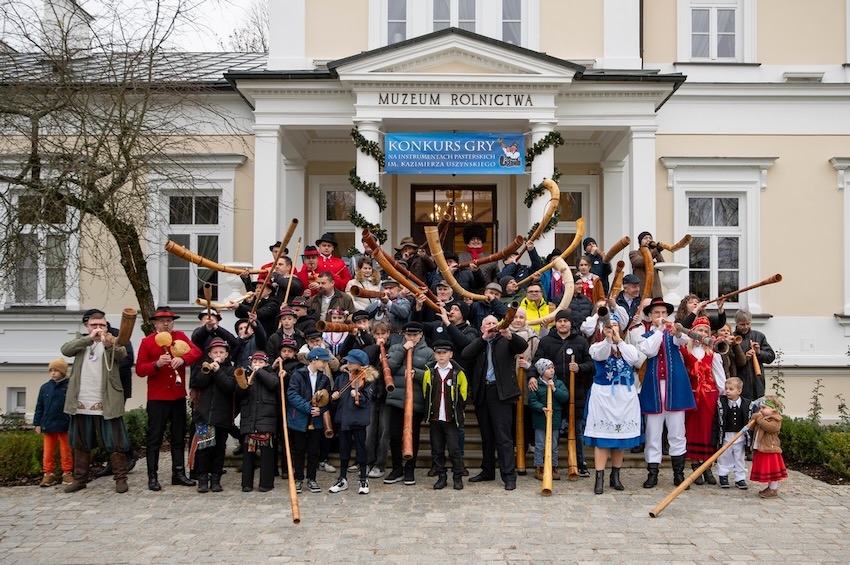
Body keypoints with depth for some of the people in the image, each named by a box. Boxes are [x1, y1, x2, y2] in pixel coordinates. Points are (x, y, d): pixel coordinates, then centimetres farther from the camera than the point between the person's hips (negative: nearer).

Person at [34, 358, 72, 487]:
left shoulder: (69, 386, -6)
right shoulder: (45, 387, 6)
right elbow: (39, 407, 10)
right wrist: (38, 423, 6)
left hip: (64, 425, -3)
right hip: (48, 425, 3)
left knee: (66, 451, 7)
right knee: (48, 451, 8)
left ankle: (67, 473, 15)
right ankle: (48, 474, 16)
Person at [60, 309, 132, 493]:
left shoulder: (113, 341, 0)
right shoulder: (80, 340, 10)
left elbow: (122, 355, -22)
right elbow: (65, 350, -10)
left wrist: (109, 345, -45)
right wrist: (89, 338, -25)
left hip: (106, 404, -3)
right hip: (81, 403, 4)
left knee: (115, 443, -1)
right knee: (81, 444, 14)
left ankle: (121, 478, 6)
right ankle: (79, 479, 25)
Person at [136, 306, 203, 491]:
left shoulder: (180, 336, 4)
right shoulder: (147, 342, -3)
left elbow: (196, 352, -11)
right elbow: (139, 369, -8)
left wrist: (182, 359, -30)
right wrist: (157, 364, -25)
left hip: (178, 397, 4)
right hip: (157, 398, -3)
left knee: (179, 437, 11)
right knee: (154, 438, 2)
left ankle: (178, 473, 20)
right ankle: (152, 477, 8)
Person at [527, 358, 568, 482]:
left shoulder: (559, 383, 3)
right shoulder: (536, 384, -6)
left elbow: (565, 397, -7)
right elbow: (532, 401, -9)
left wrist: (554, 389, -16)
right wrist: (542, 408, -22)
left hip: (555, 419, 3)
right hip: (540, 420, -3)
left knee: (554, 446, 12)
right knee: (540, 445, 4)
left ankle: (554, 468, 22)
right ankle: (538, 469, 13)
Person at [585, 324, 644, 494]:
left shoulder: (628, 347, 10)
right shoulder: (597, 346, 2)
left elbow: (635, 359, -10)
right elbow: (599, 355, -21)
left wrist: (619, 341, -10)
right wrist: (608, 339, -38)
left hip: (626, 396, 3)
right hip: (603, 395, -3)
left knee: (622, 435, 7)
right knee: (602, 436, -4)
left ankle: (615, 476, 20)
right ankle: (600, 478, -3)